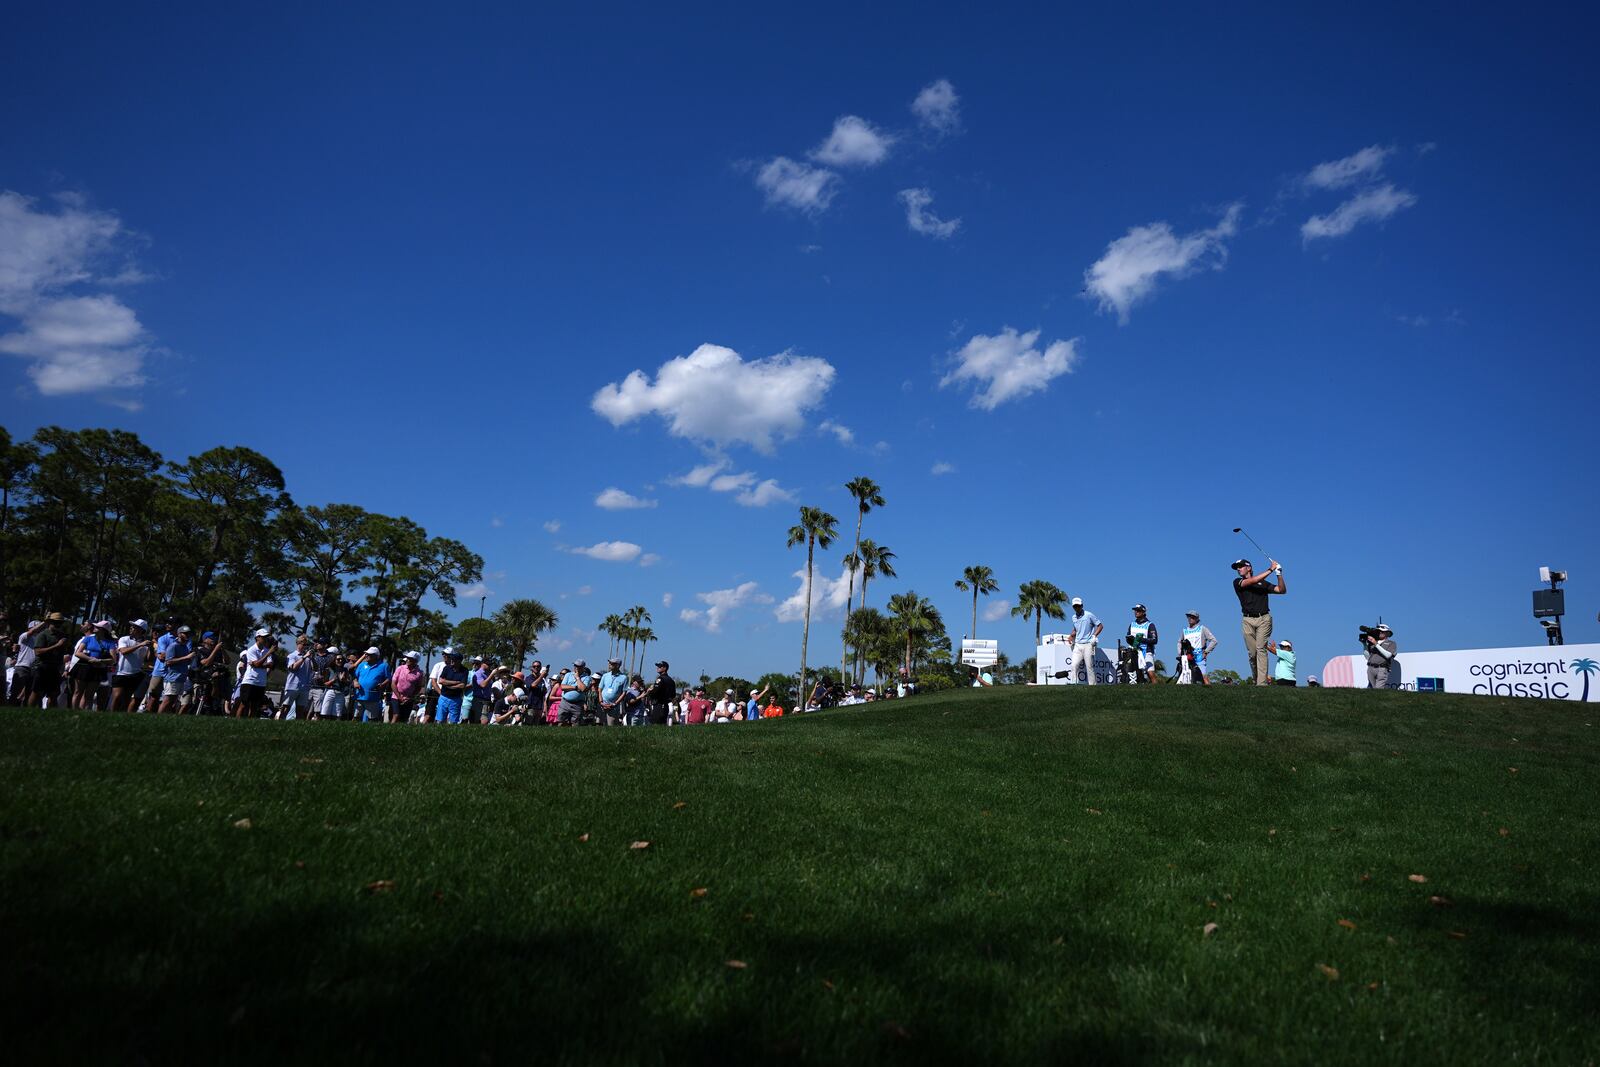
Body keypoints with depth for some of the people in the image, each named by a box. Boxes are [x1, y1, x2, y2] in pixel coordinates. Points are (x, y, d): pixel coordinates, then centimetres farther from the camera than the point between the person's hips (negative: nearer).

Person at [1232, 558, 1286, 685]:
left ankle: (1262, 683, -18)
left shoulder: (1262, 583, 17)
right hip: (1248, 621, 0)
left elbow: (1282, 590, 13)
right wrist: (1270, 569, -8)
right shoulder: (1237, 582, 10)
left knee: (1261, 649, -13)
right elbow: (1252, 581, -9)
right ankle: (1256, 680, 11)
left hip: (1264, 619, 0)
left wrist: (1279, 574, 0)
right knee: (1252, 653, -4)